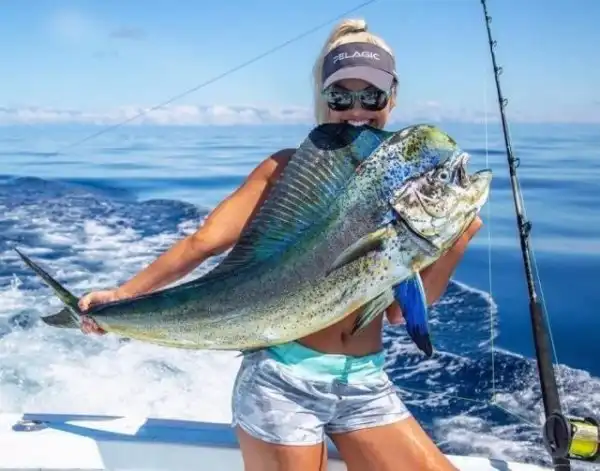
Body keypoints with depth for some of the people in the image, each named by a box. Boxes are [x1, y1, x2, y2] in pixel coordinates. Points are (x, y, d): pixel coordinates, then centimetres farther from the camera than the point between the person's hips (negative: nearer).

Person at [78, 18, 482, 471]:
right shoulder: (289, 169, -5)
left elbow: (400, 310, -1)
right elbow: (204, 241, -8)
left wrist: (457, 239, -10)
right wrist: (122, 295, -13)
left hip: (365, 385, 4)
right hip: (281, 378, -3)